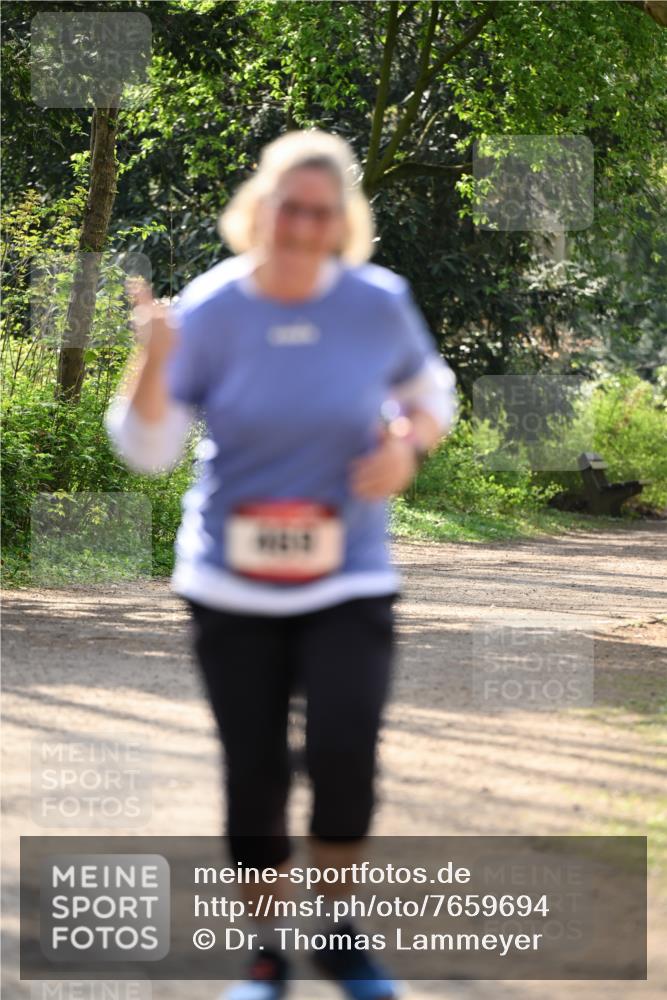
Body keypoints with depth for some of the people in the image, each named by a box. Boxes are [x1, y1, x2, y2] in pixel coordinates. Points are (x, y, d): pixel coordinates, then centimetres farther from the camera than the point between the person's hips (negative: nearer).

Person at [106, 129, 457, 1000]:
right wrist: (155, 364, -24)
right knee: (254, 777, 5)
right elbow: (148, 451, -7)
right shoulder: (209, 309, -8)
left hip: (349, 579, 0)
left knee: (345, 756, -16)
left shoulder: (380, 303, -6)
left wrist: (408, 446, -8)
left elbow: (430, 391, 13)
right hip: (231, 584, 0)